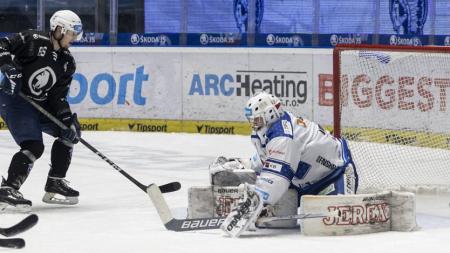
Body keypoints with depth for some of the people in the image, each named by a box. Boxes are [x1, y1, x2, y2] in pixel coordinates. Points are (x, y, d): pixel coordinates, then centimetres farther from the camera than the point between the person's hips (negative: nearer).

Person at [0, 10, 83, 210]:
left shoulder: (67, 63, 8)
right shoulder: (33, 40, -12)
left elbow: (58, 96, 4)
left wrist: (67, 117, -11)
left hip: (40, 104, 9)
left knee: (70, 131, 11)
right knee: (33, 146, -24)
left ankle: (55, 184, 15)